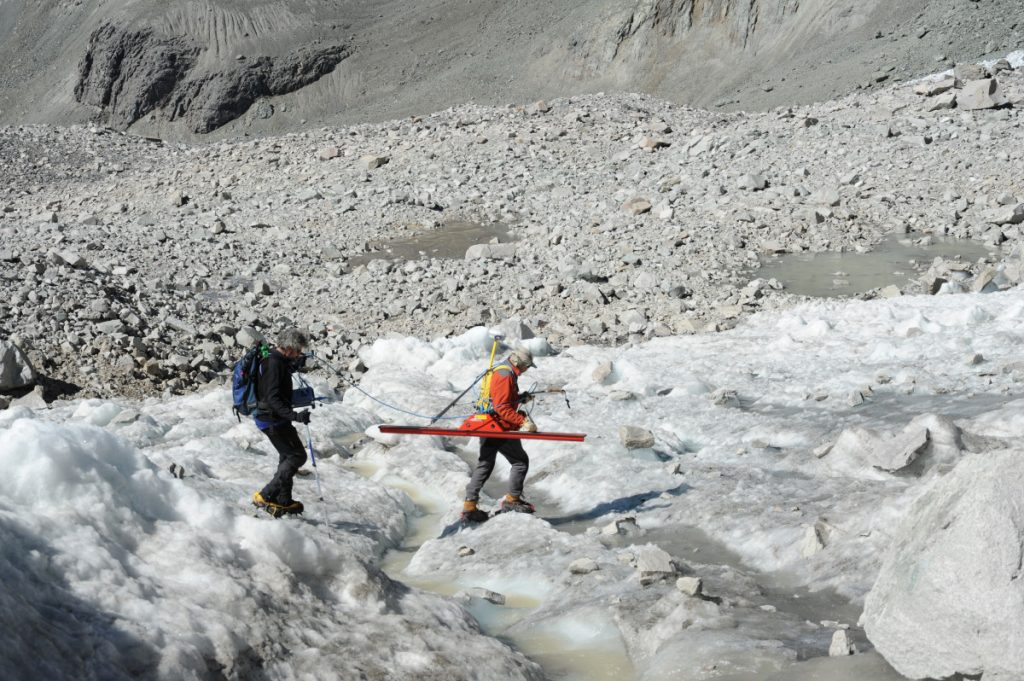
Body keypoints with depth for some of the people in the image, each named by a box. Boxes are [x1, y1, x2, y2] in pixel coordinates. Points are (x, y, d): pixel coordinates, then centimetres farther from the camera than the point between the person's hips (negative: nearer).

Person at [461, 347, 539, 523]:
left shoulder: (502, 371, 16)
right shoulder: (505, 375, -17)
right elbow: (502, 408, -23)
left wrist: (520, 398, 13)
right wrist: (523, 421, -23)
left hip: (488, 426, 10)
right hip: (499, 427, -10)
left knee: (484, 465, 12)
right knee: (521, 461, 2)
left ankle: (469, 507, 11)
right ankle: (512, 500, 9)